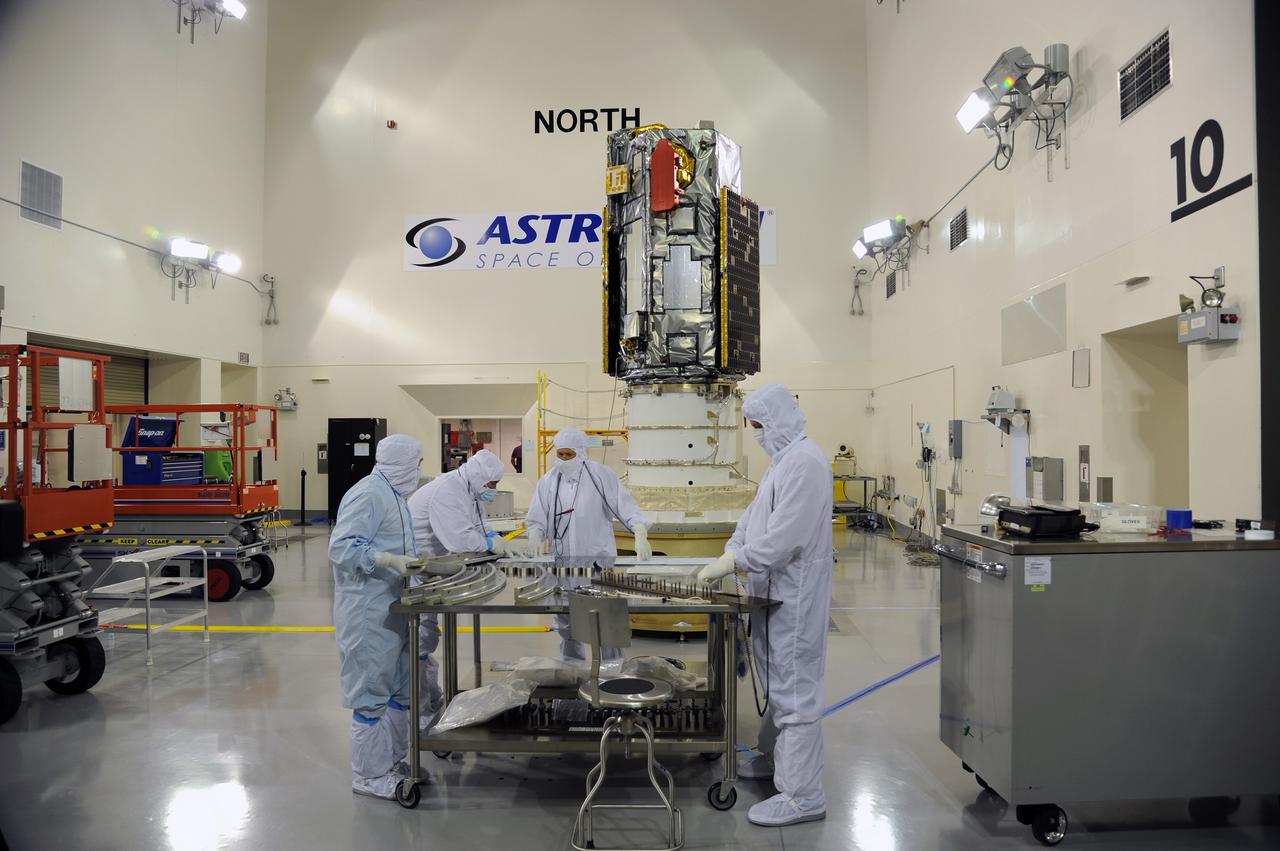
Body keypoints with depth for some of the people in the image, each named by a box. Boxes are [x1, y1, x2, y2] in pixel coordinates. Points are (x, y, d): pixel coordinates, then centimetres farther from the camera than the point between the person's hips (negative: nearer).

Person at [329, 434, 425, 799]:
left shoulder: (392, 494, 13)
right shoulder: (367, 495, -17)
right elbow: (341, 547, -23)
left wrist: (414, 560, 11)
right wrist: (390, 560, -30)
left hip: (392, 607, 10)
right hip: (369, 613, -10)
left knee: (399, 688, 18)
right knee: (371, 694, 1)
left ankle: (392, 760, 31)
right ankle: (369, 775, 14)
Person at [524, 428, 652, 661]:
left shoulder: (601, 475, -4)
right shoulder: (548, 482, 6)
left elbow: (626, 506, -9)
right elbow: (537, 518, 6)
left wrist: (641, 536, -23)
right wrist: (535, 537, -15)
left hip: (599, 560, -3)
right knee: (566, 622, 12)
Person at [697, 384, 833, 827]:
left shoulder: (805, 462, -20)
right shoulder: (782, 459, 15)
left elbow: (784, 538, -26)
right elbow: (754, 516, 16)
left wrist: (736, 562, -19)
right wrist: (730, 551, 3)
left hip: (794, 596, -10)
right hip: (775, 591, 10)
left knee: (795, 690, -3)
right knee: (778, 683, 22)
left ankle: (802, 795, 6)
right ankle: (774, 758, 38)